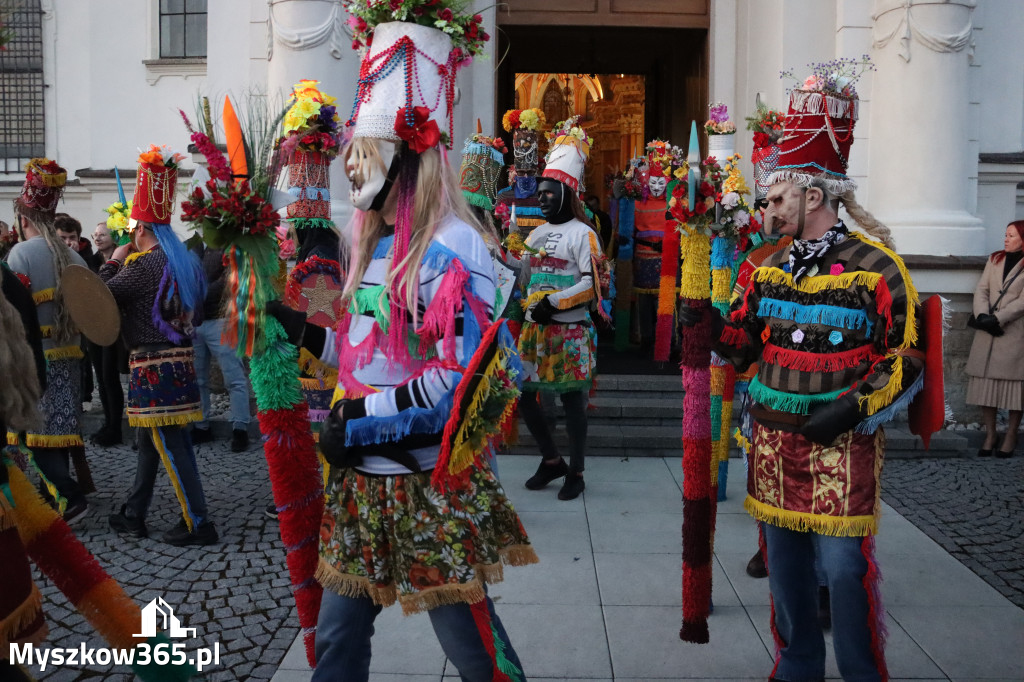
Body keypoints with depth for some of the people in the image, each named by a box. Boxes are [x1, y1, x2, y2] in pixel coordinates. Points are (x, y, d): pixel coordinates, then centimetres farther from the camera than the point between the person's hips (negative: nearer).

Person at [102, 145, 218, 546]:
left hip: (152, 366, -9)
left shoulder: (143, 263, -15)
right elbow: (196, 314, 17)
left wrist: (113, 261, 3)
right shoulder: (184, 261, 9)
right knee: (150, 442, 18)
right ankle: (134, 515, 30)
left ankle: (198, 524, 1)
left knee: (170, 446, -3)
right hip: (180, 359, 9)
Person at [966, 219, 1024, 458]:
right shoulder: (995, 259, 14)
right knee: (986, 384, 3)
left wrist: (997, 319, -18)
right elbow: (981, 289, 5)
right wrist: (982, 315, -11)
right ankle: (990, 434, 12)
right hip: (987, 333, 4)